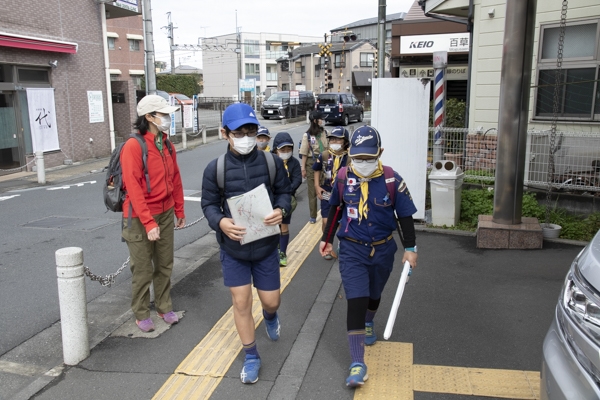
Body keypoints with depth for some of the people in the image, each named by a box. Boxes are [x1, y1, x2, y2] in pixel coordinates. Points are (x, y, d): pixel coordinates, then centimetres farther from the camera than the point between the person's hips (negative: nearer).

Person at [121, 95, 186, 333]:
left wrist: (179, 211, 15)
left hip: (165, 214, 6)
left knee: (165, 265, 15)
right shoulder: (133, 146, -16)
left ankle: (164, 307, 31)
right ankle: (141, 314, 23)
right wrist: (148, 223, -22)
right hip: (140, 218, -6)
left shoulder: (167, 145, 6)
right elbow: (134, 188, -20)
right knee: (143, 270, 6)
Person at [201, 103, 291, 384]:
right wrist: (221, 222, -24)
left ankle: (270, 316, 53)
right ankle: (251, 357, 27)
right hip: (233, 249, -1)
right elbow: (209, 204, -3)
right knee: (241, 303, 5)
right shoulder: (215, 169, -12)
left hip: (266, 246, 1)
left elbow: (284, 191, 2)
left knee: (271, 301, 12)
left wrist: (281, 210, -19)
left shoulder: (272, 162, -10)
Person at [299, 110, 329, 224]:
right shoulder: (307, 135, -7)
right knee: (312, 191, 6)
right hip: (312, 163, -3)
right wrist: (303, 168, -8)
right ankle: (313, 216, 15)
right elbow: (304, 153, -6)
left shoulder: (324, 133, 2)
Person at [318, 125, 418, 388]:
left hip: (382, 249, 1)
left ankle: (368, 324, 56)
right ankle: (357, 364, -4)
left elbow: (405, 215, -5)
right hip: (352, 249, -1)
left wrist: (410, 248, -5)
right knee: (355, 301, -10)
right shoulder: (343, 177, -10)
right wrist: (327, 238, 12)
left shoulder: (392, 180, -15)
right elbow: (335, 209, 6)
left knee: (374, 293, 22)